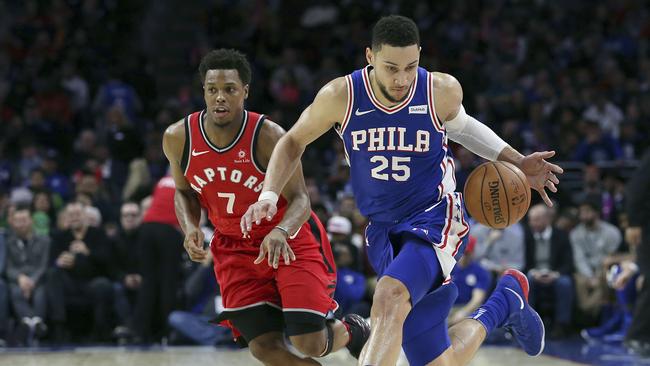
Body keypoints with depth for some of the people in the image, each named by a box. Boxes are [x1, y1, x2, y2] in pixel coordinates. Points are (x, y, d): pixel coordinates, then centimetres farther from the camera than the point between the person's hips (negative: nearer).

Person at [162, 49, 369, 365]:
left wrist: (280, 232, -44)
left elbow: (299, 199, -22)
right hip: (234, 247, 4)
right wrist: (190, 227, -13)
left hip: (290, 240, -4)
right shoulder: (178, 138, -10)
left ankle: (352, 331, 25)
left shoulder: (269, 137, -23)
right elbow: (183, 192, 8)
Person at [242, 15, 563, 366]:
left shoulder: (443, 91, -12)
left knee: (389, 299, -34)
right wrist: (269, 196, -7)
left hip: (435, 219, -3)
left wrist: (518, 163, 6)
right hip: (384, 231, 3)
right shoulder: (341, 96, -11)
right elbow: (294, 141, 7)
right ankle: (506, 300, 33)